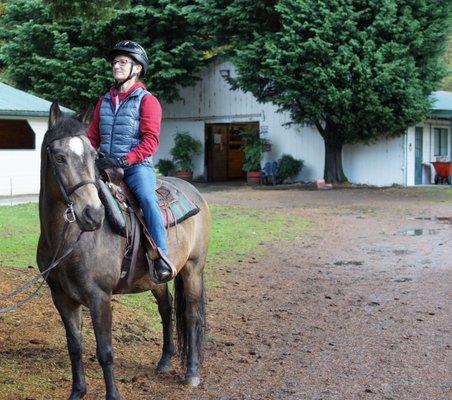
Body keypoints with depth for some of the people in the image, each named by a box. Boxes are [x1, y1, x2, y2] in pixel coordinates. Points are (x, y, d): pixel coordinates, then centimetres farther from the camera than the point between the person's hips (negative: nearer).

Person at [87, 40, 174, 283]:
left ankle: (161, 256, -33)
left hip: (136, 165, -6)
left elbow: (150, 141, -9)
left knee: (148, 199, -31)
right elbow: (92, 137, 22)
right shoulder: (104, 101, 19)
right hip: (104, 165, 6)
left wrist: (124, 160, -21)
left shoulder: (147, 101, 1)